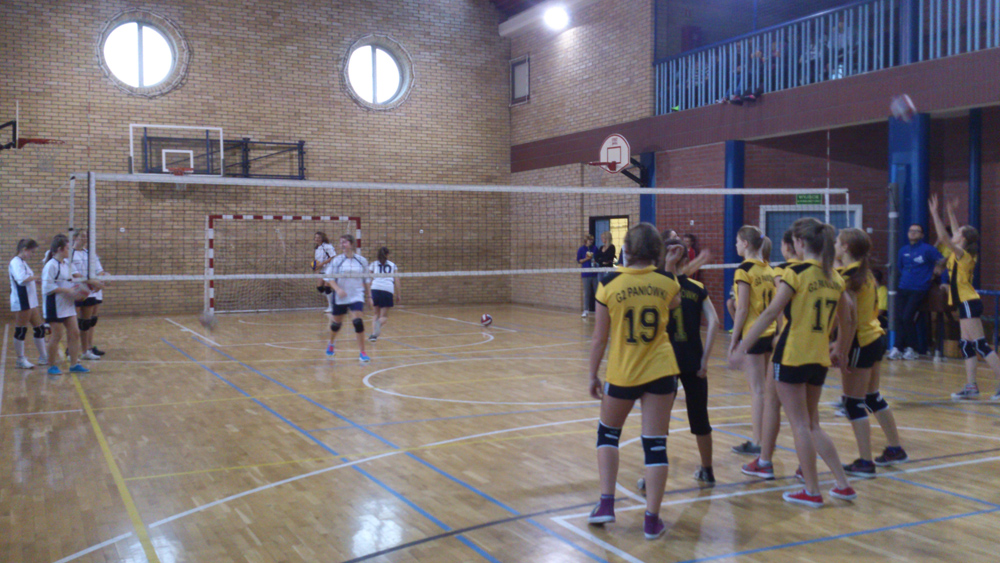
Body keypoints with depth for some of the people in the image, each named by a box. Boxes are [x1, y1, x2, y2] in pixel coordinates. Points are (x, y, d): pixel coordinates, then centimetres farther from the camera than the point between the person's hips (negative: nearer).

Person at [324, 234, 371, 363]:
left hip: (357, 296, 0)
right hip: (340, 297, 1)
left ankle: (362, 353, -8)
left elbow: (367, 279, 10)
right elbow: (329, 278, -4)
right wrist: (338, 289, -20)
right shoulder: (336, 261, -3)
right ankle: (331, 345, 43)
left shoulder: (361, 260, 1)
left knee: (358, 322, -15)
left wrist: (369, 294, 8)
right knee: (336, 323, 13)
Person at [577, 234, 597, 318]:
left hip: (595, 273, 2)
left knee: (597, 292, 5)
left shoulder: (595, 248, 6)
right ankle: (586, 310, 6)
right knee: (586, 293, 0)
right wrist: (586, 259, -13)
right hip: (586, 274, -2)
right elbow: (578, 260, 1)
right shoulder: (581, 249, -1)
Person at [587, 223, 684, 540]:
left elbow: (599, 338, -3)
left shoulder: (609, 285, -9)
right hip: (661, 372, 1)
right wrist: (669, 268, 19)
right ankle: (652, 519, 9)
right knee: (655, 444, 6)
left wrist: (593, 375, 7)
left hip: (621, 374, -1)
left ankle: (606, 503, 15)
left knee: (608, 433, 21)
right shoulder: (666, 281, -5)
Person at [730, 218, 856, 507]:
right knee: (812, 425, 18)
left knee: (800, 425, 3)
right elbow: (845, 320, 15)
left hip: (792, 356, -6)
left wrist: (742, 347, -15)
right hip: (820, 358, 6)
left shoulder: (796, 272, -12)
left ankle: (812, 491, 9)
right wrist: (839, 350, 31)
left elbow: (770, 313, -16)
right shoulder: (834, 276, 8)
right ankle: (843, 485, 18)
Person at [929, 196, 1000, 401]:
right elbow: (954, 233, 26)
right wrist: (951, 212, 28)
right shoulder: (963, 254, 10)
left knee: (980, 345, -10)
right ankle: (971, 387, 10)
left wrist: (935, 213, -17)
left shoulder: (962, 254, -13)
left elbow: (943, 237, -21)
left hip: (969, 304, -9)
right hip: (967, 303, 9)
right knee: (967, 346, 8)